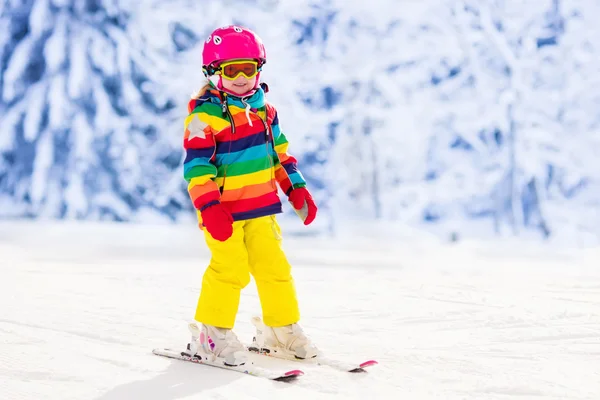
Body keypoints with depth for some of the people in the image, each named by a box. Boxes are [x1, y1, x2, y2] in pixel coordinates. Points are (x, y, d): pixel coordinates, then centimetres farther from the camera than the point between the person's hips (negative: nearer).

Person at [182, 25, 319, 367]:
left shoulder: (264, 109, 11)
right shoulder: (205, 115, -11)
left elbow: (280, 152, 20)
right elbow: (197, 165, -15)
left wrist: (297, 188, 15)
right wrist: (209, 207, -23)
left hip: (261, 206, 6)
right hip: (224, 210, -6)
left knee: (274, 265, 6)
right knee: (230, 269, -11)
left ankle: (283, 328, 20)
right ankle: (212, 332, 4)